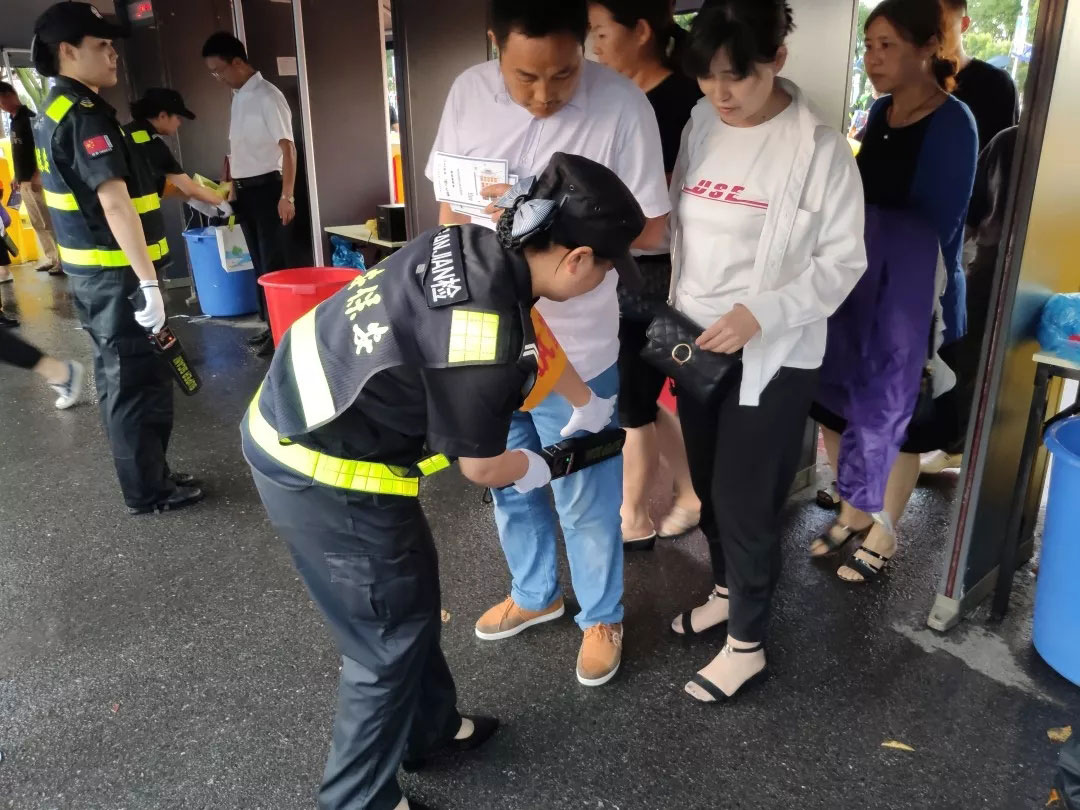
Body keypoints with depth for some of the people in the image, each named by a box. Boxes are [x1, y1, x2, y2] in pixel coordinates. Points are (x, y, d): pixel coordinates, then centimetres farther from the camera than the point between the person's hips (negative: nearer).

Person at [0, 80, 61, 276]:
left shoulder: (28, 118, -10)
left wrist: (37, 175, -20)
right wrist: (18, 177, 19)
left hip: (34, 180, -9)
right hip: (24, 182, 9)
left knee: (47, 222, -8)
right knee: (38, 223, 12)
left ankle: (63, 260, -6)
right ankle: (51, 258, 19)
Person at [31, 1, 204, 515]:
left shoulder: (55, 112, 15)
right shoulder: (84, 117, -17)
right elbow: (114, 204, -27)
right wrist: (148, 281, -30)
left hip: (92, 272, 10)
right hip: (115, 275, -10)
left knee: (119, 379, 17)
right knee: (141, 382, -1)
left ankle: (147, 476, 29)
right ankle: (148, 491, 10)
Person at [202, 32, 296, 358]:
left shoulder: (267, 96, -11)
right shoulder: (237, 97, 13)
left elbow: (288, 148, -17)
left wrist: (287, 196, -23)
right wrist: (230, 186, 18)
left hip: (267, 188, -8)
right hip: (245, 190, 8)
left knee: (274, 263, -6)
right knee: (259, 262, 11)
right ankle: (270, 324, 19)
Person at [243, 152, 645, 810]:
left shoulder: (475, 246, -2)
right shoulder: (486, 339, -29)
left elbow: (527, 329, 19)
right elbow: (480, 466, -12)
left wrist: (589, 403, 32)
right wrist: (541, 468, 11)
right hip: (320, 473, -9)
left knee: (413, 589, 23)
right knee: (391, 638, 8)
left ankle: (431, 728, 46)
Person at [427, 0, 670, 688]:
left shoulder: (621, 104, -16)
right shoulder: (468, 93, -3)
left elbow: (652, 228, -12)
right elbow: (451, 203, 8)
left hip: (574, 350, -4)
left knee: (586, 501, 11)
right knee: (509, 483, 22)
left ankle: (602, 616, 37)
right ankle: (535, 594, 47)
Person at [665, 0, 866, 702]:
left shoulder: (820, 149, -12)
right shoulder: (698, 131, 4)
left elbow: (844, 261, -11)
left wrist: (759, 314, -23)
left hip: (773, 359, -5)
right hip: (699, 349, 6)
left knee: (746, 502, 3)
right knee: (710, 490, 19)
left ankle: (747, 646, 23)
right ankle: (728, 592, 43)